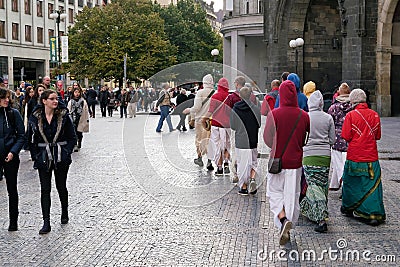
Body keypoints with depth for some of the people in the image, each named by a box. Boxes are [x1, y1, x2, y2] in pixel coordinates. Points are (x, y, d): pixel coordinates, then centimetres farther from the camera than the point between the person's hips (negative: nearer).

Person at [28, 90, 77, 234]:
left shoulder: (64, 116, -2)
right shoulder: (35, 118, -1)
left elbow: (72, 137, 2)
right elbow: (31, 139, 5)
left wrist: (66, 152, -7)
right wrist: (36, 156, -2)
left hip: (61, 157, 0)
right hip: (43, 158, 0)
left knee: (61, 187, 11)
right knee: (45, 189, -1)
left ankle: (64, 213, 35)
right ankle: (46, 223, 1)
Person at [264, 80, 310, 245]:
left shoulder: (274, 114, -12)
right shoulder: (304, 116, -5)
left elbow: (267, 138, -7)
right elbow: (307, 139, 2)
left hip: (277, 160, -2)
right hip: (295, 162, 2)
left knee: (275, 192, 11)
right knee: (292, 195, 11)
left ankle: (283, 219, -14)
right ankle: (287, 229, 17)